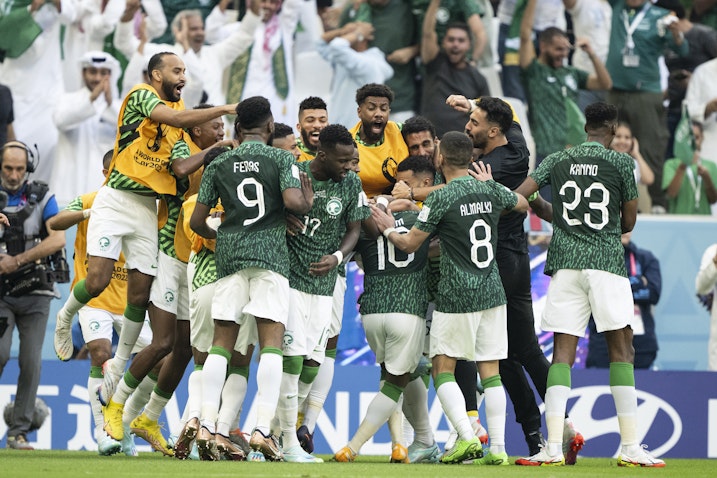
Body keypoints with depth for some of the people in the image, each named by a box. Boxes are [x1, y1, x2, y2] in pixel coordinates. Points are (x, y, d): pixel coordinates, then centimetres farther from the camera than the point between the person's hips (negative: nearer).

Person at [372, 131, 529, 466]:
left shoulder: (441, 199, -11)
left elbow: (409, 244, -3)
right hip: (492, 293, 5)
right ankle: (498, 448, 1)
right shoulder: (491, 191, 6)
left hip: (456, 296, -5)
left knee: (443, 369, 3)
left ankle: (467, 437, -13)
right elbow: (523, 204, 28)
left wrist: (388, 229, 16)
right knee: (490, 371, 6)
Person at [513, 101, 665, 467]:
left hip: (565, 260, 3)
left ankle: (553, 447, -9)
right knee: (621, 350, 0)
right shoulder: (621, 163, 1)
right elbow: (629, 222, 8)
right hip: (607, 260, -3)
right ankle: (630, 447, -5)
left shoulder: (557, 161, 9)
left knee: (562, 352, 1)